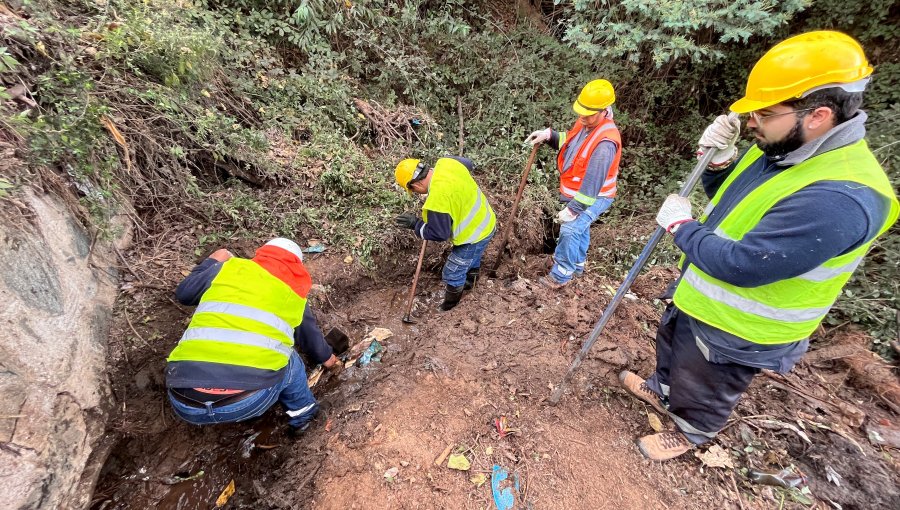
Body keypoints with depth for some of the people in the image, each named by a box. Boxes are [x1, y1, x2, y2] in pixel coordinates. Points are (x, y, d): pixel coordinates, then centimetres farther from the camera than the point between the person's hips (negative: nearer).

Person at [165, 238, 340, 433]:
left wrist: (211, 263, 45)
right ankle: (302, 413, 41)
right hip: (249, 401, -2)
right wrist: (326, 357, 52)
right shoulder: (294, 295, 15)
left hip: (184, 403, 3)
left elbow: (183, 293, 29)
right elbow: (311, 337, 32)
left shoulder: (228, 268, 14)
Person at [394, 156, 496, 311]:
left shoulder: (438, 198, -35)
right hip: (484, 220, 9)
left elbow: (440, 233, -24)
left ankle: (450, 305, 34)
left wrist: (416, 224, -13)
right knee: (473, 257, 36)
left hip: (474, 234, -9)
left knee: (453, 274, 10)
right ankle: (470, 281, 63)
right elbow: (469, 164, 12)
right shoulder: (446, 162, -11)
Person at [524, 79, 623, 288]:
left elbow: (593, 182, -33)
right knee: (579, 228, 22)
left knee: (570, 230, -15)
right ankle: (577, 265, 43)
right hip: (576, 192, 10)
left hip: (593, 197, -10)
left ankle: (561, 275, 2)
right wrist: (549, 135, -5)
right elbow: (569, 142, 14)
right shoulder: (585, 122, -5)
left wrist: (573, 209, -30)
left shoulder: (605, 143, -33)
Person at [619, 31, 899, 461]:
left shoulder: (838, 199, -34)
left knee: (702, 390, 20)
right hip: (698, 298, 9)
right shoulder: (784, 151, -4)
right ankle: (660, 391, 60)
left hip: (735, 331, -8)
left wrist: (679, 224, -21)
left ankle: (688, 435, 49)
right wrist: (719, 159, -11)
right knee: (671, 351, 31)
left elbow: (741, 265, -34)